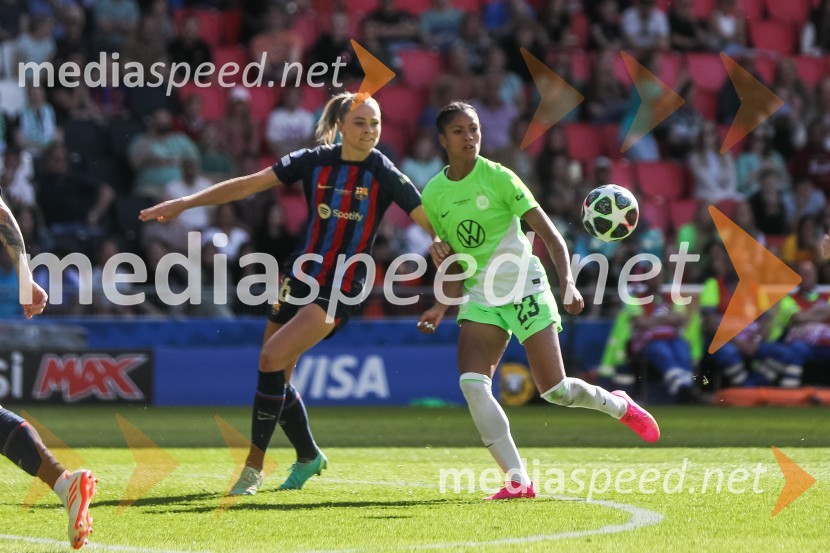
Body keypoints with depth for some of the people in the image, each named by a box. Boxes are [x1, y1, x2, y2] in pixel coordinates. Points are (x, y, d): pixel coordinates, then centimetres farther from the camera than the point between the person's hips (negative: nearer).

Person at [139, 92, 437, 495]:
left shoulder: (384, 175, -7)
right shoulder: (314, 161, 1)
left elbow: (431, 220, -6)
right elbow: (250, 185, 0)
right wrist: (184, 203, -4)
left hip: (340, 289, -5)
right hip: (300, 277, 5)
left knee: (272, 360, -20)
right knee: (276, 375, 7)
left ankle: (254, 466, -9)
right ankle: (308, 457, 32)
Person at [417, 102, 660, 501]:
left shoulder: (498, 178, -8)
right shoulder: (433, 195, 4)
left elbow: (549, 234, -9)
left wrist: (567, 282, -22)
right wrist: (442, 307, 2)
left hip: (524, 287, -4)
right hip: (480, 296, 4)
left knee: (555, 390, -6)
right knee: (472, 382, -19)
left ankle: (617, 405, 28)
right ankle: (518, 479, -16)